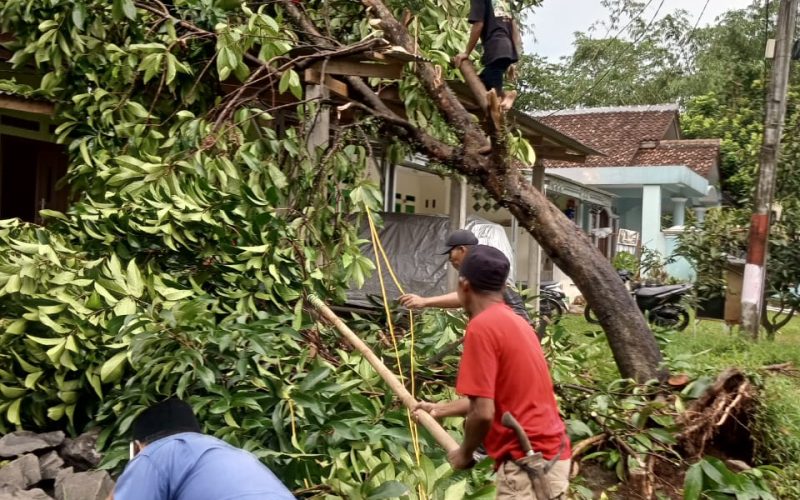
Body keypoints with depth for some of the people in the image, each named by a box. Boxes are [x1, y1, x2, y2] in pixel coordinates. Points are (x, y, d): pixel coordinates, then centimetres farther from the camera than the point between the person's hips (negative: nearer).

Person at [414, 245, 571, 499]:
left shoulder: (482, 327, -17)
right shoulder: (513, 320, 11)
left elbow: (483, 412, -21)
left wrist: (464, 452, -2)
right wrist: (439, 409, 32)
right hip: (550, 453, 9)